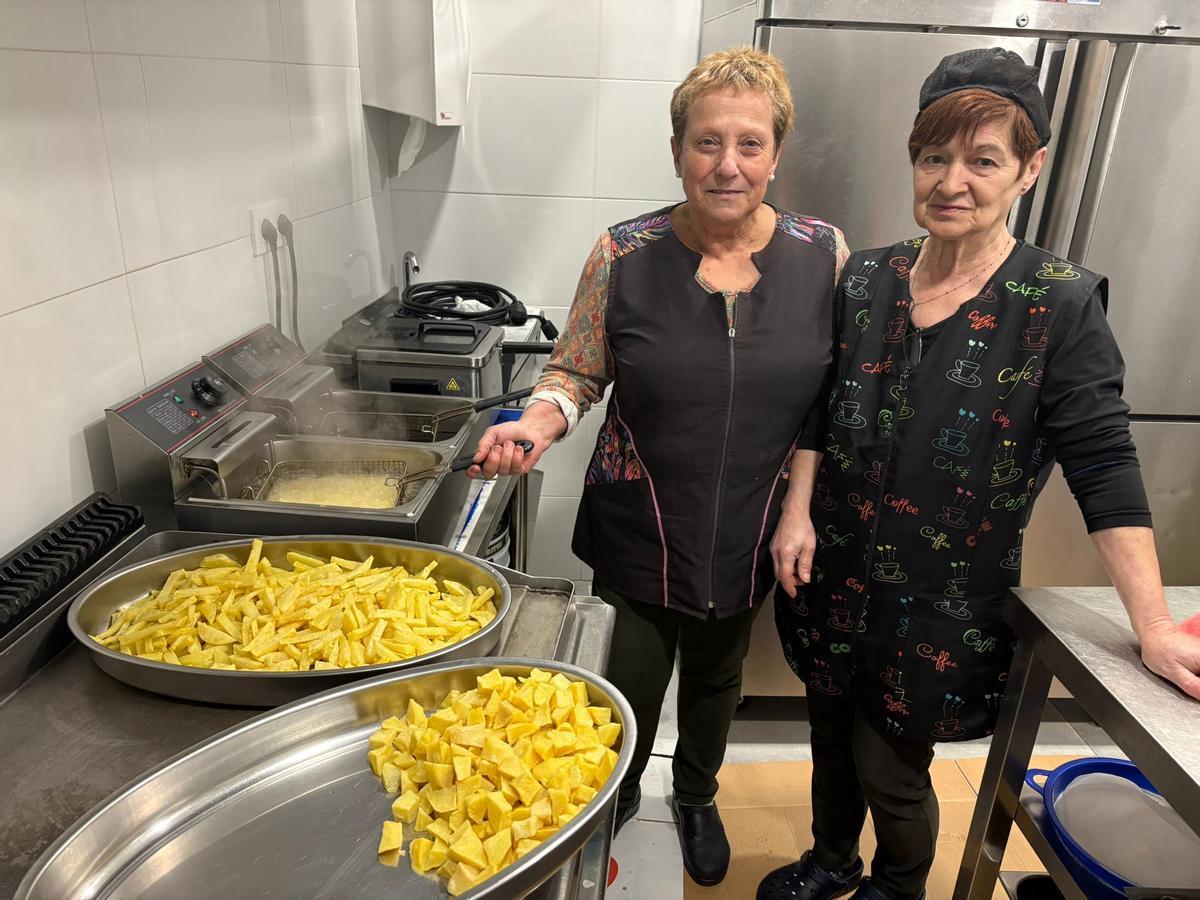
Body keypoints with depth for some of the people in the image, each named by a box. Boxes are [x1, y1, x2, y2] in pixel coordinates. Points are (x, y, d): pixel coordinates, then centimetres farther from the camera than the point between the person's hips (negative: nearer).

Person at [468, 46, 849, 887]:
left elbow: (827, 399, 0)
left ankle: (697, 798, 56)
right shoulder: (624, 255, -12)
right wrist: (538, 423, -25)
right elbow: (576, 375, -5)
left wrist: (799, 511, -4)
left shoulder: (824, 254, -6)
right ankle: (617, 799, 48)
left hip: (748, 535, 2)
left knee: (716, 678, 24)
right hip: (639, 534, -2)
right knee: (628, 695, 12)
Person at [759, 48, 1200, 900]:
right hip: (834, 582, 4)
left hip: (945, 610, -4)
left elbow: (1104, 466, -14)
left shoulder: (1060, 305, -13)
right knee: (833, 742, 22)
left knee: (891, 772, 12)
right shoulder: (865, 280, -1)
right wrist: (798, 517, -1)